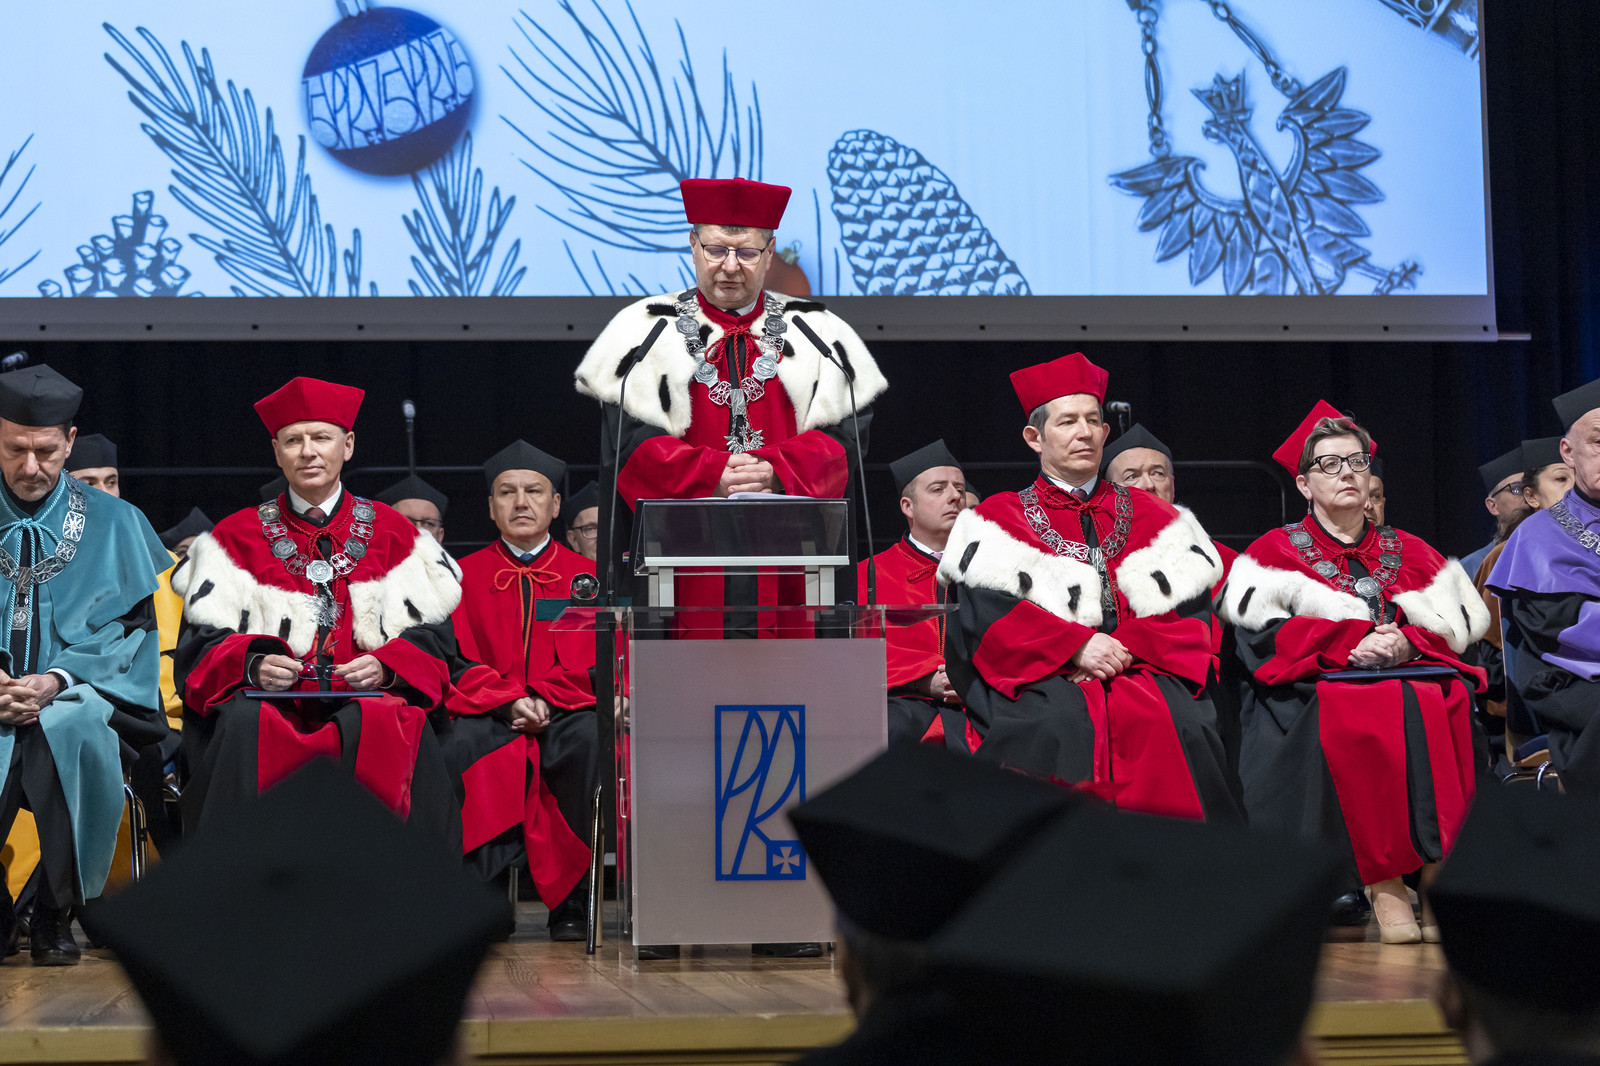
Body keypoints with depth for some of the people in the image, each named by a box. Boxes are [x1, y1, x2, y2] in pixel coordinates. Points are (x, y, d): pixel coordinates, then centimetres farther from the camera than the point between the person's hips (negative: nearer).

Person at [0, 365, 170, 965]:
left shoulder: (115, 524, 10)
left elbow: (132, 628, 3)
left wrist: (59, 680, -14)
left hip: (81, 696, -1)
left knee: (69, 724, -37)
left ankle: (56, 914, -23)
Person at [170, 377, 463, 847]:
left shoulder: (393, 535, 17)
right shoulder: (236, 538, 17)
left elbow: (433, 638, 10)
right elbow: (201, 645, 8)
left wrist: (386, 667, -12)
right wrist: (253, 664, -14)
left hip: (367, 699, 0)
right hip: (268, 702, 1)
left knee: (386, 729, -35)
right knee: (242, 725, -34)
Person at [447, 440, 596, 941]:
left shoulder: (585, 574, 15)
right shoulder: (467, 574, 15)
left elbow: (589, 659, 5)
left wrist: (545, 700, -13)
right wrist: (510, 701, -11)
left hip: (563, 714, 0)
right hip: (490, 717, 0)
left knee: (591, 739, -35)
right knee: (457, 745, -35)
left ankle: (570, 900, -26)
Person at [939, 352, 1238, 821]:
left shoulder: (1151, 515, 23)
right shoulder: (1000, 518, 16)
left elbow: (1191, 611, 11)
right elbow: (987, 617, 1)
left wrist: (1124, 647, -8)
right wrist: (1076, 646, -12)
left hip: (1141, 666, 2)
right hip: (1042, 675, -2)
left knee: (1168, 721, -31)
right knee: (1059, 724, -35)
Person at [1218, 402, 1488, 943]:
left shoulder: (1408, 550, 23)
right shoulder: (1276, 551, 14)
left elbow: (1459, 620, 11)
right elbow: (1262, 629, -3)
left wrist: (1407, 640, -10)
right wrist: (1350, 643, -14)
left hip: (1414, 670, 3)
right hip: (1316, 683, -2)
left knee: (1449, 704, -32)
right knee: (1347, 717, -37)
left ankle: (1439, 867, -32)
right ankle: (1381, 881, -38)